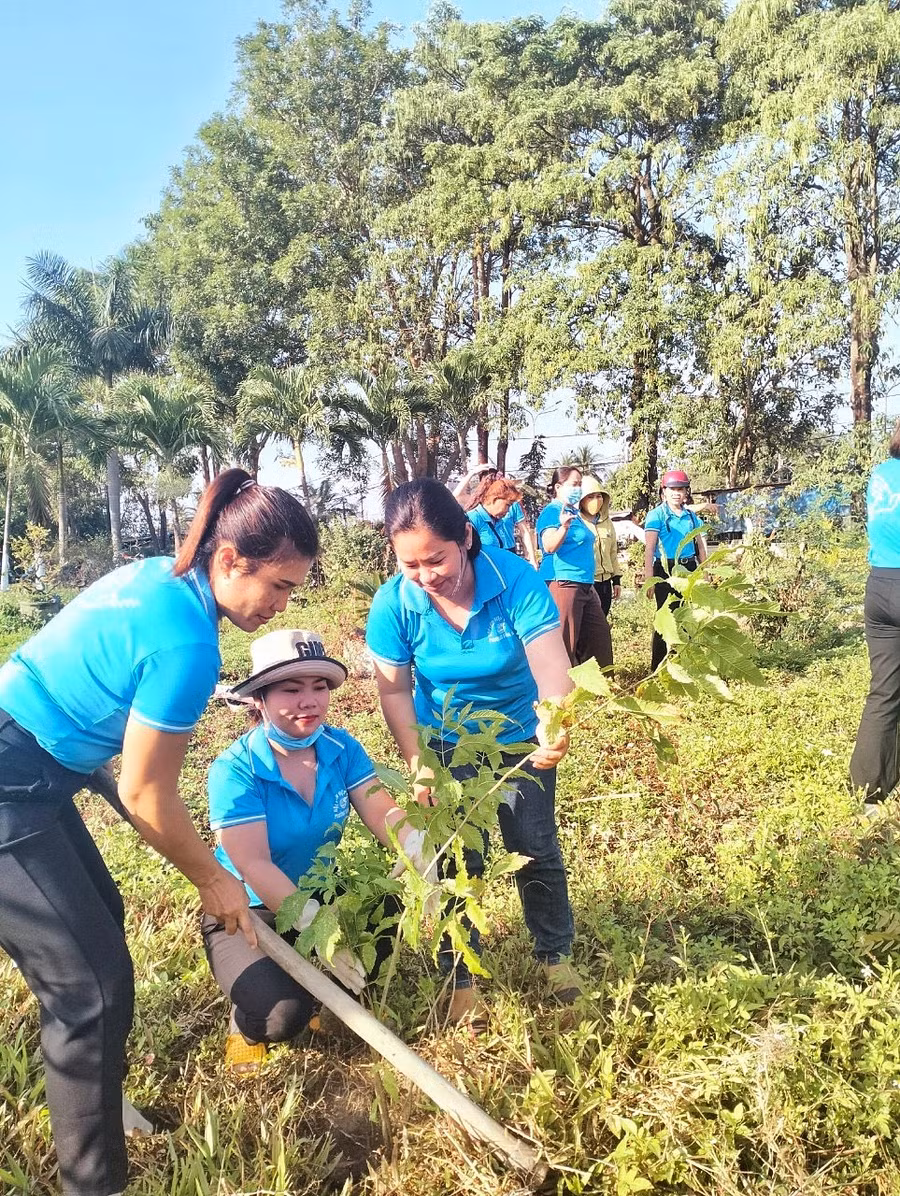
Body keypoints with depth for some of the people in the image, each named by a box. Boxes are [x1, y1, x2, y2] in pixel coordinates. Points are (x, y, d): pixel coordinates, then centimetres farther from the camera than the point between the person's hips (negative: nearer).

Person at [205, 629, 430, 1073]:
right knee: (285, 1014, -27)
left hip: (321, 894, 5)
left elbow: (382, 813, -17)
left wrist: (417, 845, -40)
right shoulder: (236, 769, -23)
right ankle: (245, 1024, 11)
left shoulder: (341, 748, -8)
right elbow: (254, 865, -29)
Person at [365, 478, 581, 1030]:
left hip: (520, 739, 0)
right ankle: (462, 978, 27)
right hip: (446, 745, 1)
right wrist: (418, 765, -20)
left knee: (537, 850, 11)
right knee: (458, 860, 6)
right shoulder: (394, 602, -24)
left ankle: (557, 954, 36)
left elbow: (551, 664, -39)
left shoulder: (515, 579, -30)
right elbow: (395, 690, -15)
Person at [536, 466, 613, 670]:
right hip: (562, 583, -10)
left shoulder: (574, 513, 19)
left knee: (599, 638, 12)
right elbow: (550, 546, -22)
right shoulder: (551, 511, -8)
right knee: (566, 642, -9)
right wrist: (564, 526, -40)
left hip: (585, 585, 10)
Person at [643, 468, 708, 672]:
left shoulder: (691, 516, 12)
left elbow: (700, 546, 19)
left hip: (689, 569, 5)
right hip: (666, 570, -5)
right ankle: (657, 668, 3)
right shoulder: (657, 515, -4)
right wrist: (648, 578, -18)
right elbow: (649, 548, -10)